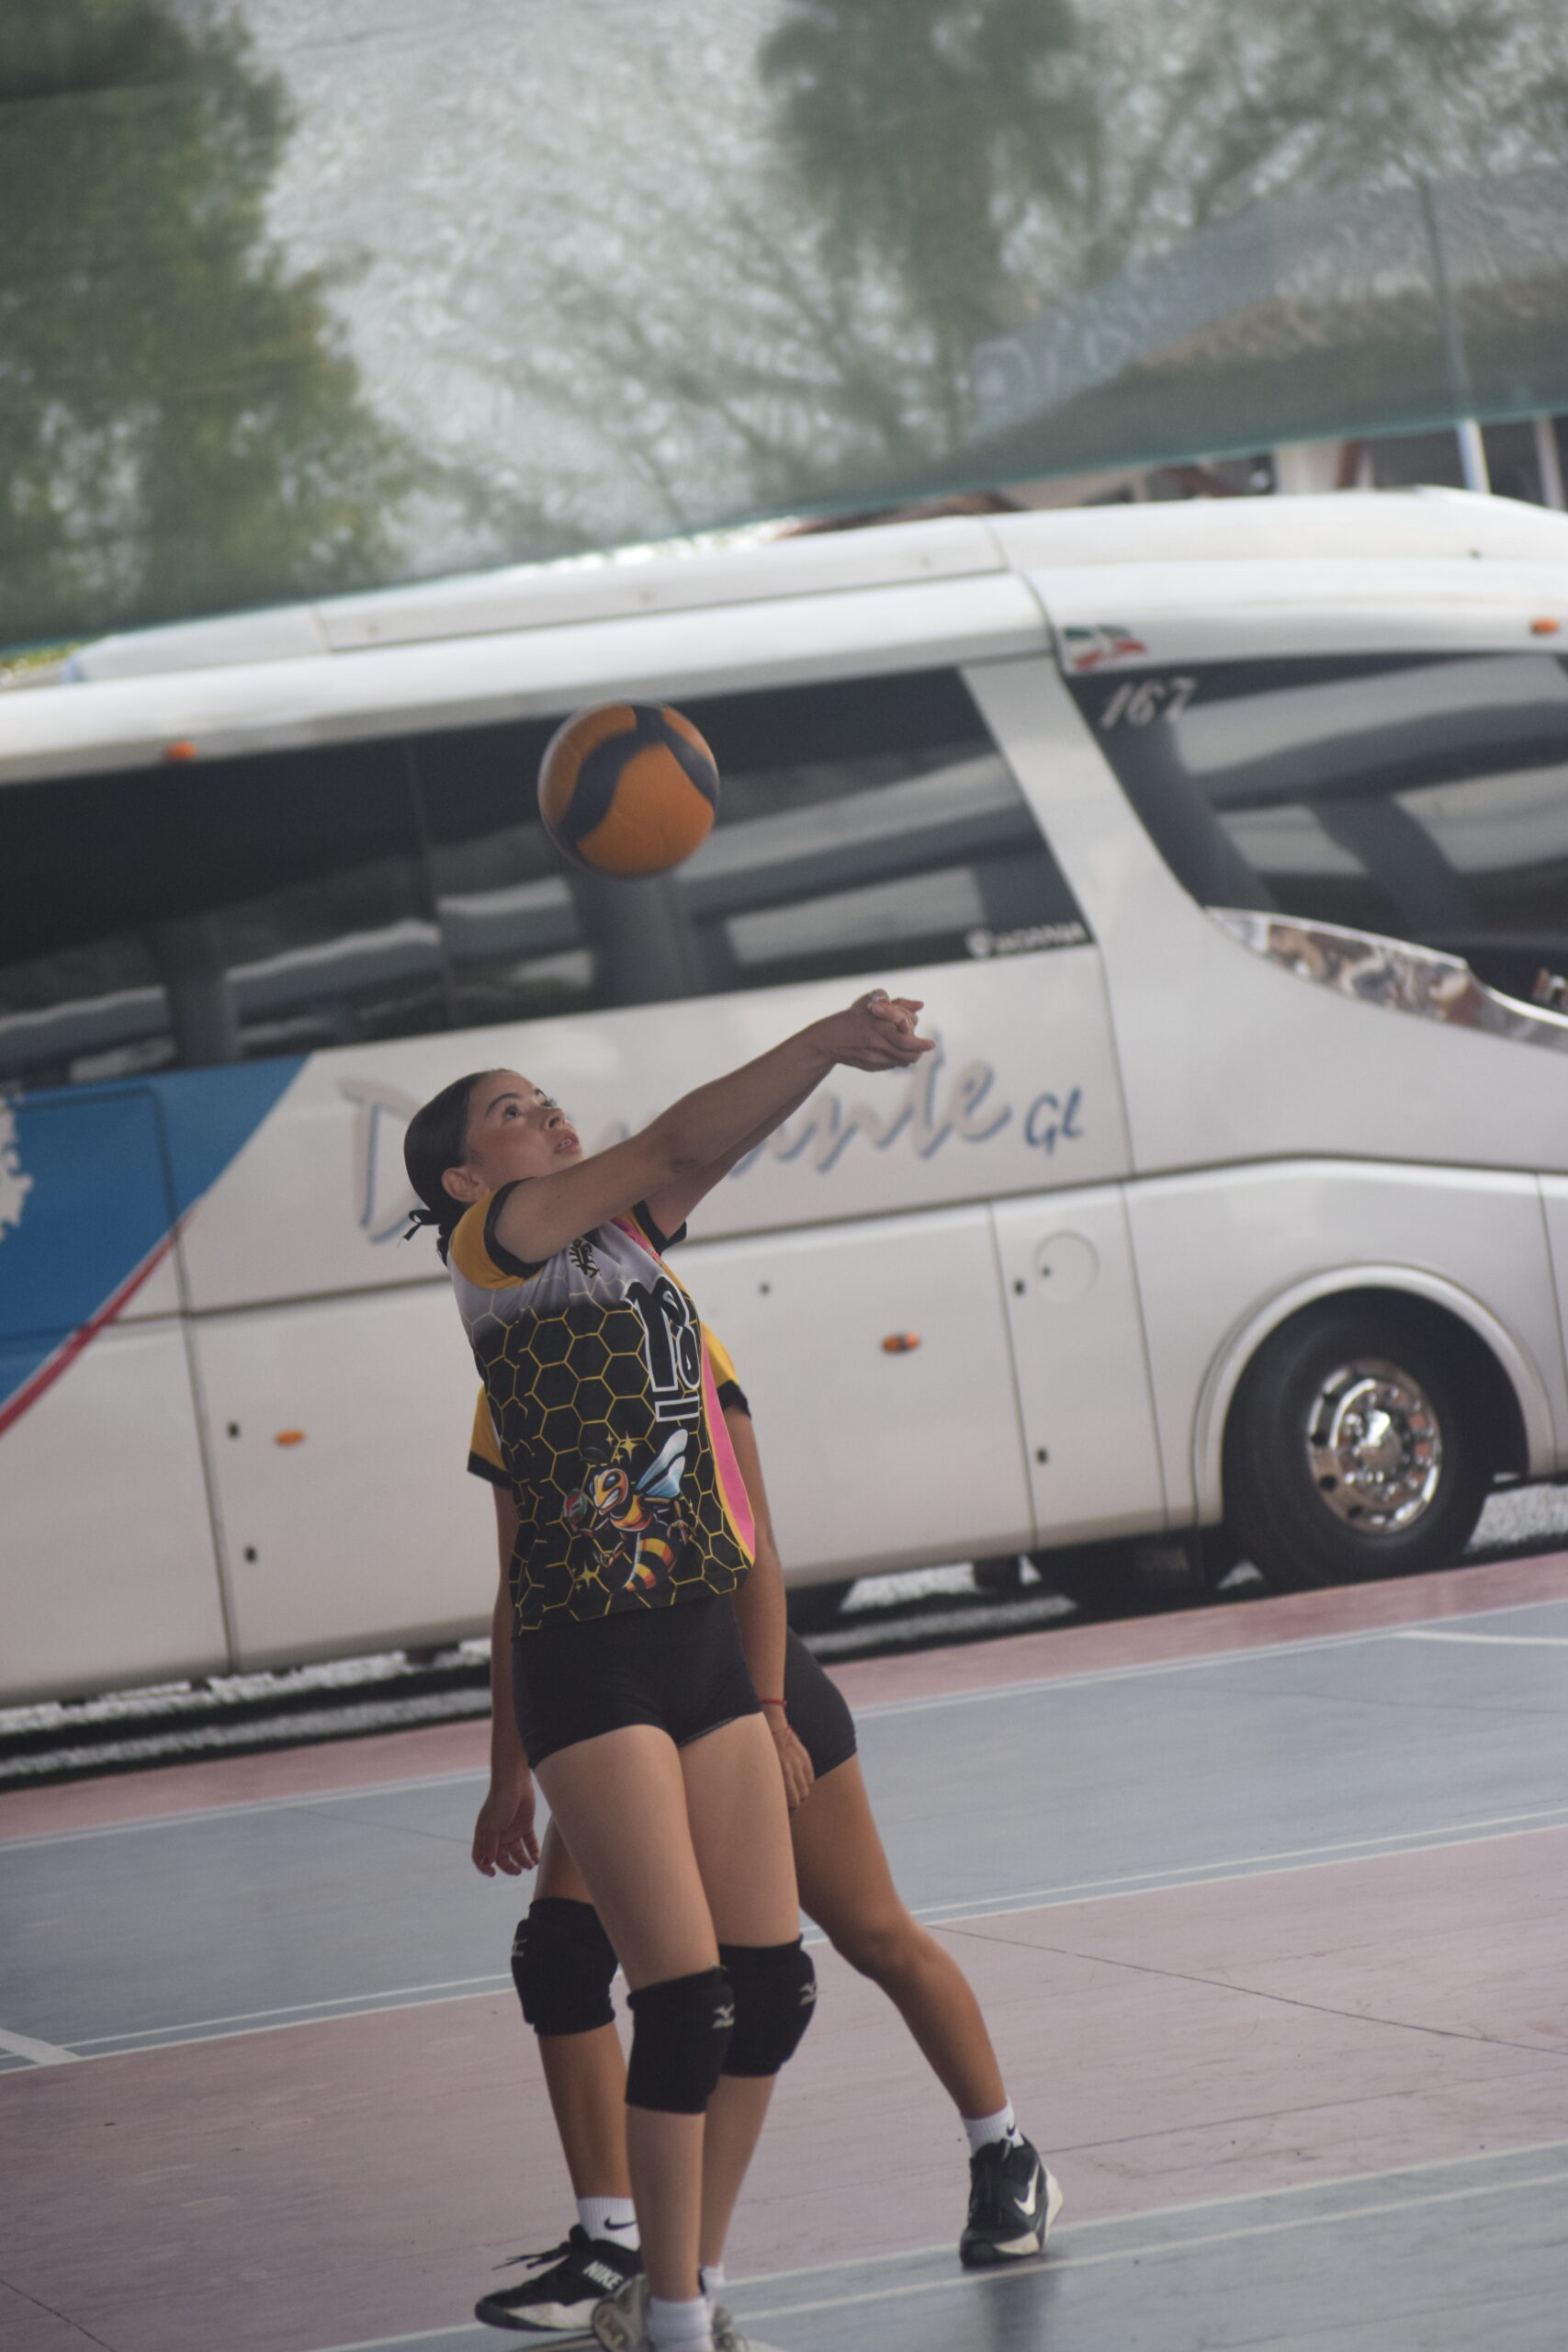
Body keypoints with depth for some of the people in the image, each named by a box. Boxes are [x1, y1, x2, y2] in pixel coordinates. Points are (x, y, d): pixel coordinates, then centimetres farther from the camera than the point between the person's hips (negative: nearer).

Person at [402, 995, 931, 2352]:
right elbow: (674, 1144, -14)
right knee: (686, 2000, -9)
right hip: (589, 1666, -7)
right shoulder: (487, 1246, -4)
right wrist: (825, 1041, -20)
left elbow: (710, 1151, 3)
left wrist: (837, 1049, -14)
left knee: (771, 1985, 5)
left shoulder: (626, 1237, 17)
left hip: (702, 1644, 7)